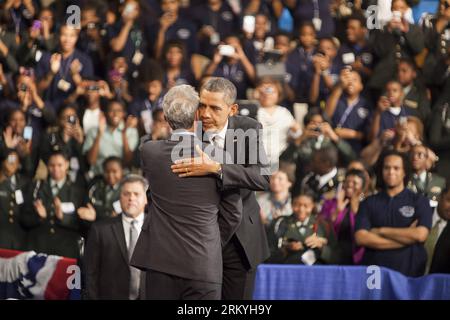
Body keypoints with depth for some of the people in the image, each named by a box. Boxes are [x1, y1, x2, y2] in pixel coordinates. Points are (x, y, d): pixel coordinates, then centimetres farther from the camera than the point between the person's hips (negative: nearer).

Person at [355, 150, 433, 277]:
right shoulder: (369, 203, 8)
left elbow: (420, 234, -9)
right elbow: (361, 238, -5)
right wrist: (406, 236, -7)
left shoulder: (419, 201, 5)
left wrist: (381, 231, -5)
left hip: (409, 272, -1)